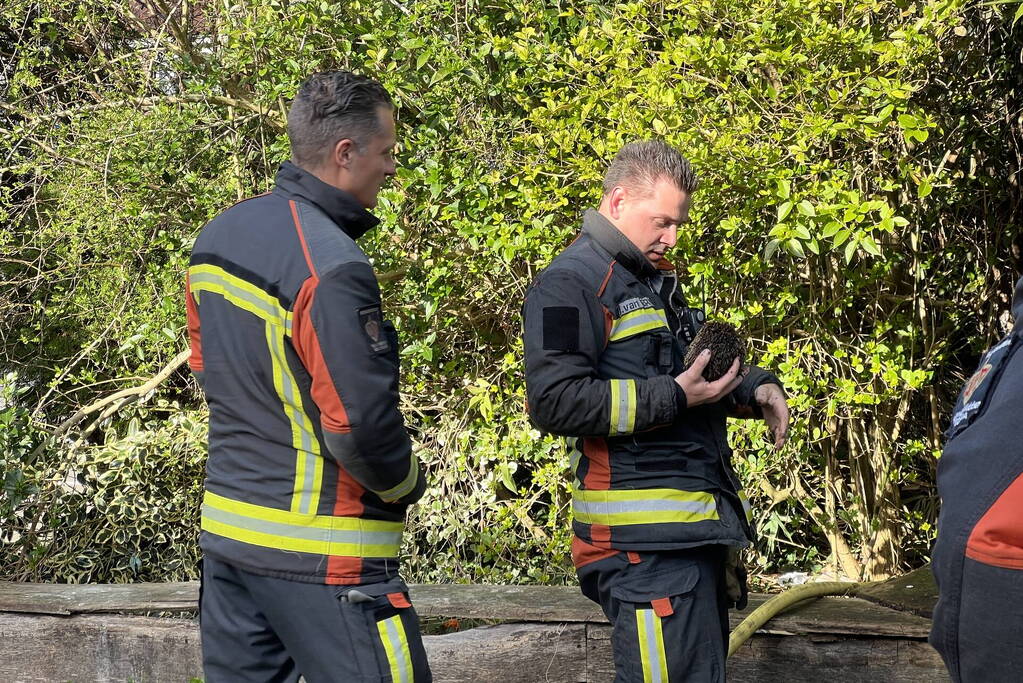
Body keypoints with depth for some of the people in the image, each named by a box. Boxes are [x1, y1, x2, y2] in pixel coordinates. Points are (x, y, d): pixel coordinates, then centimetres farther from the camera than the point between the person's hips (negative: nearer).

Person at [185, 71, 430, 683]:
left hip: (226, 524, 9)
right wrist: (407, 483, -5)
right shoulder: (332, 268, -22)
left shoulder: (218, 236, 7)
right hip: (321, 552, -9)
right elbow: (361, 425, -24)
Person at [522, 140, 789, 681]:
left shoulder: (657, 280, 22)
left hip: (698, 529, 10)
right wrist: (673, 398, -20)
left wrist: (754, 387, 12)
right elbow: (555, 401, -19)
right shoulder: (572, 283, -8)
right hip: (643, 537, -10)